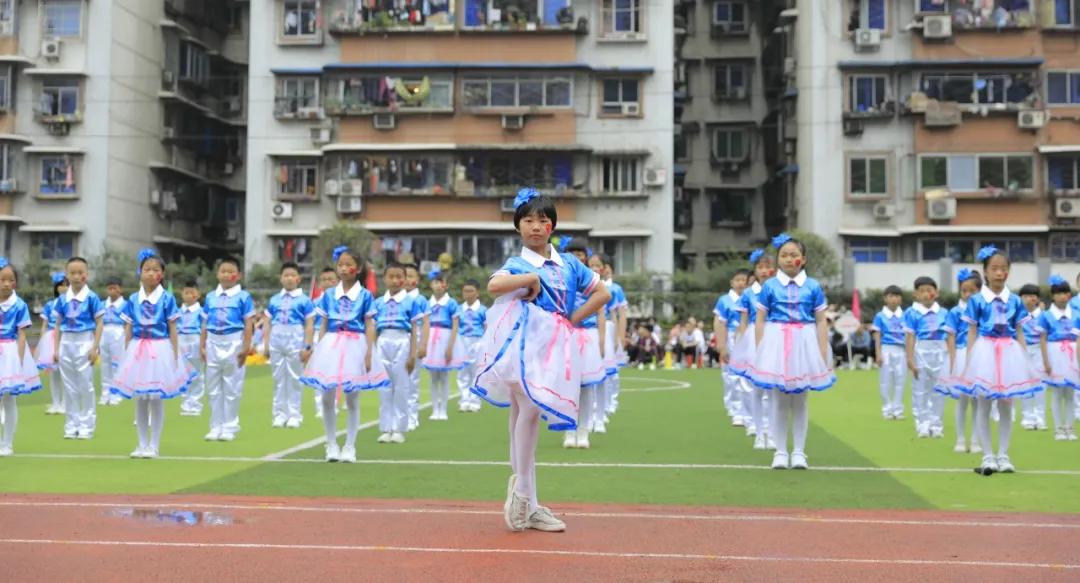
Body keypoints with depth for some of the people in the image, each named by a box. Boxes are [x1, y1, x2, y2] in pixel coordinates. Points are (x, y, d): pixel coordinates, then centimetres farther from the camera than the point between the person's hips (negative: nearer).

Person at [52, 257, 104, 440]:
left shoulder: (92, 297, -6)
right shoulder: (62, 299, 5)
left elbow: (99, 324, -5)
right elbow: (58, 325, 10)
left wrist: (95, 347, -11)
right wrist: (56, 348, 5)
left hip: (85, 343, -4)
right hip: (66, 344, 4)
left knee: (85, 385, 1)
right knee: (69, 386, 9)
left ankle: (86, 425, 10)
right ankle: (71, 425, 17)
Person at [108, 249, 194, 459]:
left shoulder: (167, 299, -4)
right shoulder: (133, 299, 4)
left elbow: (172, 330, -2)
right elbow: (128, 331, 7)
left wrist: (175, 357, -4)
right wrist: (127, 356, 5)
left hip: (160, 351, -3)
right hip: (137, 351, 3)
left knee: (157, 399, 2)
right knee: (139, 400, 8)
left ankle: (154, 445, 11)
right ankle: (142, 444, 18)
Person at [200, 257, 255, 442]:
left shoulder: (243, 297, -3)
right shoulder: (210, 297, 10)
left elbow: (248, 324, -7)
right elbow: (205, 324, 11)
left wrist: (246, 347, -13)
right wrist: (202, 345, 7)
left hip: (233, 343, -4)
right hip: (214, 343, 4)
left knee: (232, 388, 2)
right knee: (213, 388, 9)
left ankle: (230, 427, 11)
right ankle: (216, 427, 17)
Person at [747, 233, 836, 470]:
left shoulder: (813, 287, 3)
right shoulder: (769, 286, 2)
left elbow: (821, 323, 4)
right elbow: (760, 321, 3)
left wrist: (823, 355, 0)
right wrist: (760, 353, -3)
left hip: (804, 344, 0)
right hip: (776, 344, 0)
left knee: (800, 400, 7)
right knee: (779, 400, 5)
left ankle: (799, 451, 15)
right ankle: (780, 451, 12)